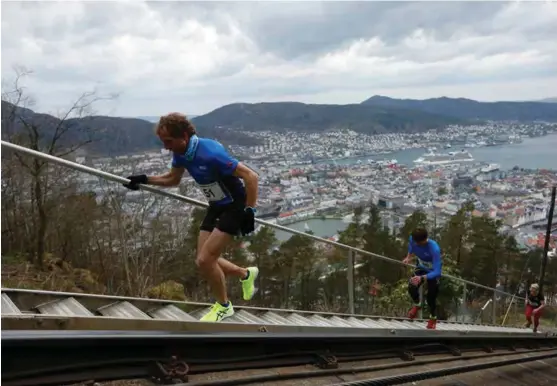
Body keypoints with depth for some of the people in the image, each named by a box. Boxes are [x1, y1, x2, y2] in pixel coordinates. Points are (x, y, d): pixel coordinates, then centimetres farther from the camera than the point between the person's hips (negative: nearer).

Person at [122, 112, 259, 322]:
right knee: (204, 261, 7)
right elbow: (173, 179, 15)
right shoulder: (181, 152, -6)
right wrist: (144, 179, 3)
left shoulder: (210, 154, -31)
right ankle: (246, 274, 33)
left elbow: (251, 176, -27)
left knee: (205, 260, -12)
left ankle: (223, 306, 14)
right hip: (216, 207, 8)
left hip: (235, 207, -8)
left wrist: (249, 212, -27)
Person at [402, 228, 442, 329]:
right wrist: (408, 257, -7)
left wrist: (422, 278, -55)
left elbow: (437, 272, -43)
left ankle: (433, 318, 33)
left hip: (433, 272, -4)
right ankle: (417, 305, 23)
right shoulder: (413, 239, -27)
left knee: (430, 297, 1)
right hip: (421, 268, 4)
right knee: (411, 288, -12)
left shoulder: (434, 249, -43)